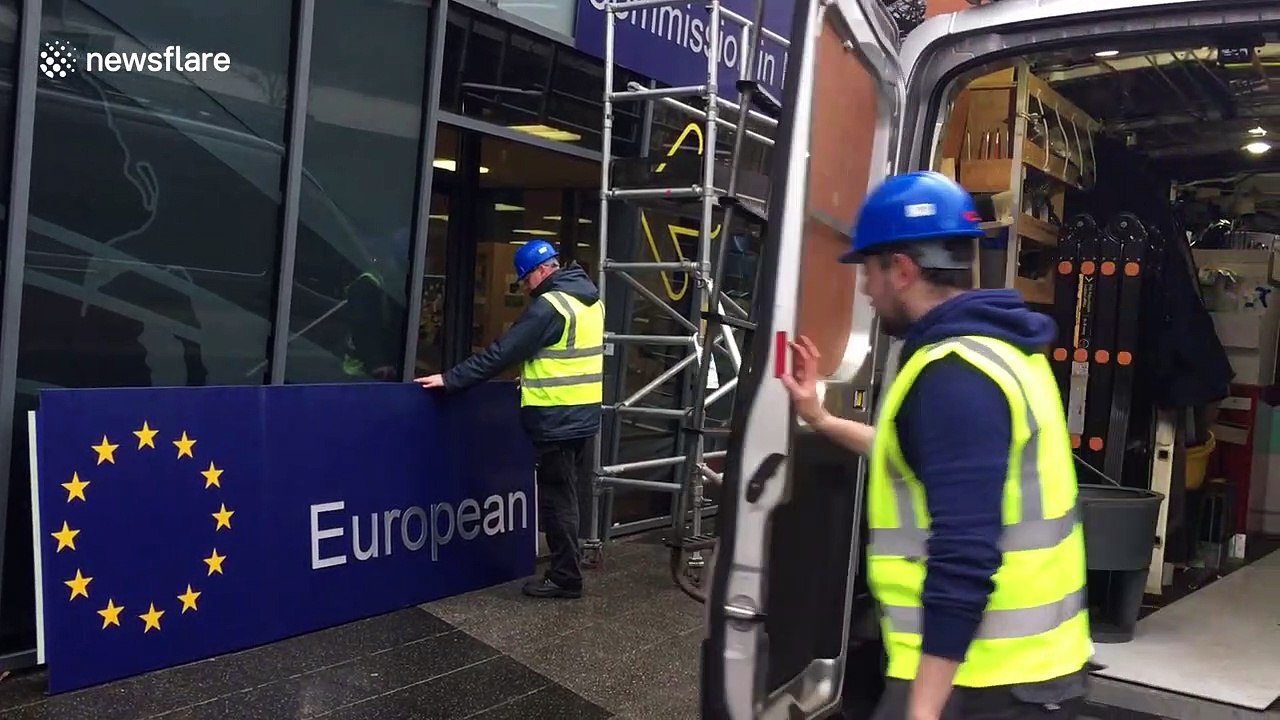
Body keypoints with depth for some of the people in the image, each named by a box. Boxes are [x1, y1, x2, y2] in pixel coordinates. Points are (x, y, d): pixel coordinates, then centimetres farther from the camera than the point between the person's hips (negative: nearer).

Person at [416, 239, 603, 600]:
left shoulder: (549, 305, -17)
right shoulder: (590, 299, 11)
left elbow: (503, 352, -18)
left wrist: (450, 379, -14)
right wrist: (537, 375, 22)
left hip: (557, 418, -9)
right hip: (581, 414, 9)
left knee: (555, 498, 0)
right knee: (564, 495, 17)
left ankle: (565, 577, 6)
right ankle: (567, 565, 26)